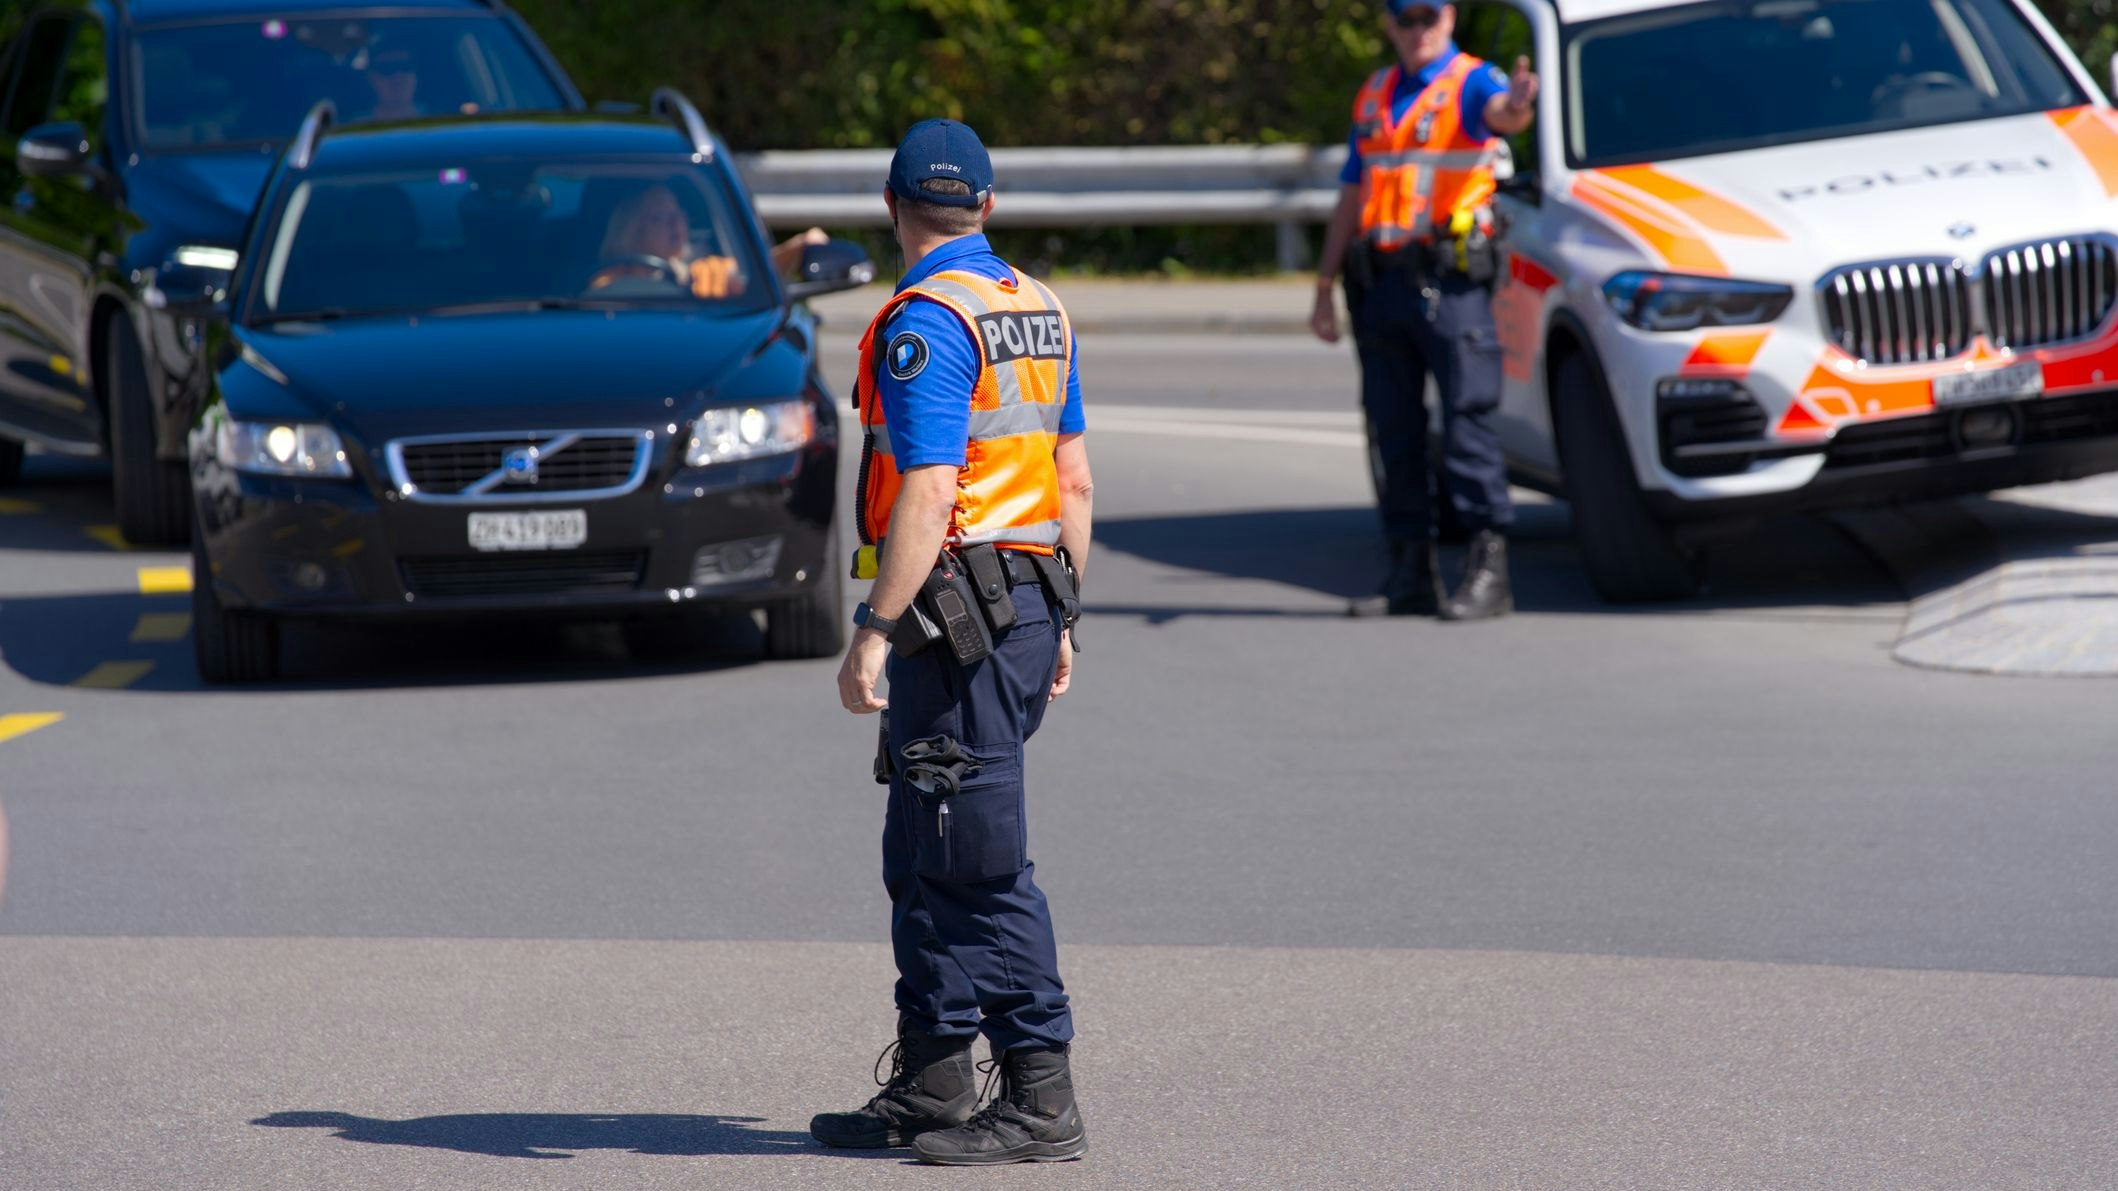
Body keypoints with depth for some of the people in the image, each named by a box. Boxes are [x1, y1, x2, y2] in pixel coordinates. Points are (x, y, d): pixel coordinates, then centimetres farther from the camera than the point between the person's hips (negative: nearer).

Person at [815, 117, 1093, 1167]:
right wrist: (1060, 620, 22)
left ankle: (1042, 1102, -7)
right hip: (1031, 595, 9)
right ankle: (930, 1084, 19)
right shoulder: (1036, 309, 14)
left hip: (958, 608, -9)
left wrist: (874, 631, -21)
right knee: (922, 859, 16)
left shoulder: (924, 322, -14)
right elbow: (1075, 479, 17)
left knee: (982, 863, -7)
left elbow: (928, 495, -21)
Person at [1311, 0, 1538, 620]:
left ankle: (1488, 568, -11)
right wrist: (1325, 286, 18)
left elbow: (1501, 114, -26)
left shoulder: (1471, 83, -1)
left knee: (1468, 418, -11)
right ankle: (1410, 574, 14)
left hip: (1450, 280, -7)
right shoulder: (1374, 96, 19)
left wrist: (1517, 105, -51)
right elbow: (1352, 195, 22)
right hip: (1381, 283, 7)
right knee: (1393, 430, 8)